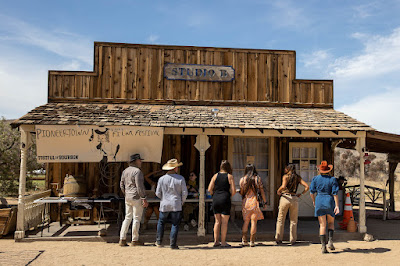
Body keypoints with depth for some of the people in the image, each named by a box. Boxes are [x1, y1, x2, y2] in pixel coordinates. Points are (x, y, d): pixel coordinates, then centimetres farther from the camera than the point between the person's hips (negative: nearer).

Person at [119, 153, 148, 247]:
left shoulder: (125, 171, 11)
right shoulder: (137, 171, -15)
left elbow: (122, 185, 16)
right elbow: (139, 186, -19)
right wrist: (144, 199, -16)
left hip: (127, 197, 8)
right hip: (136, 198, -8)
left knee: (127, 218, 13)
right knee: (136, 219, 1)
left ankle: (122, 239, 11)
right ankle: (135, 240, 9)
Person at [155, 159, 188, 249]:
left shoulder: (162, 179, -2)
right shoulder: (181, 178, -5)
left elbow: (158, 193, 3)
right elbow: (184, 193, -3)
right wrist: (181, 202, 13)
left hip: (164, 205, 2)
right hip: (176, 206, -1)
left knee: (161, 223, 18)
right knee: (175, 225, 5)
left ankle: (159, 242, 20)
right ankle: (173, 244, 4)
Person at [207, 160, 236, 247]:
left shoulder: (215, 176, 6)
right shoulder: (230, 176, -2)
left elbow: (210, 189, 3)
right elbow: (233, 191, -7)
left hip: (215, 200, 4)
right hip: (225, 200, -4)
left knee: (217, 221, 12)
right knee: (224, 222, 2)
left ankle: (216, 241, 15)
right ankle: (223, 242, 5)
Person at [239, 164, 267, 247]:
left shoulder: (242, 179, 3)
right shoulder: (258, 178, 0)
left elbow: (241, 193, 6)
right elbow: (262, 191, 1)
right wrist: (265, 202, 9)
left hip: (245, 202, 2)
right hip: (254, 202, -2)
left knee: (246, 222, 11)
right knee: (254, 222, 2)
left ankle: (244, 240, 9)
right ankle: (252, 241, 3)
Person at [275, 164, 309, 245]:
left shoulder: (285, 176, -3)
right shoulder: (298, 177, 7)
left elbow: (283, 186, -21)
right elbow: (307, 187, -1)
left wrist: (278, 191, -4)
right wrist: (301, 194, 8)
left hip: (285, 198, -3)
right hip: (294, 199, 3)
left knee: (280, 220, 8)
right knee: (293, 221, 13)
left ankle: (278, 239, 10)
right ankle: (293, 240, 13)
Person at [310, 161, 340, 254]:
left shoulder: (316, 179, 0)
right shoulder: (332, 179, -4)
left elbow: (312, 192, 3)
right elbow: (335, 193, -8)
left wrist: (313, 201, 20)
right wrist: (337, 206, -8)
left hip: (319, 202, 1)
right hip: (330, 202, -1)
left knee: (322, 225, 5)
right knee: (331, 223, 20)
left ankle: (323, 247, 2)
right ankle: (330, 241, 3)